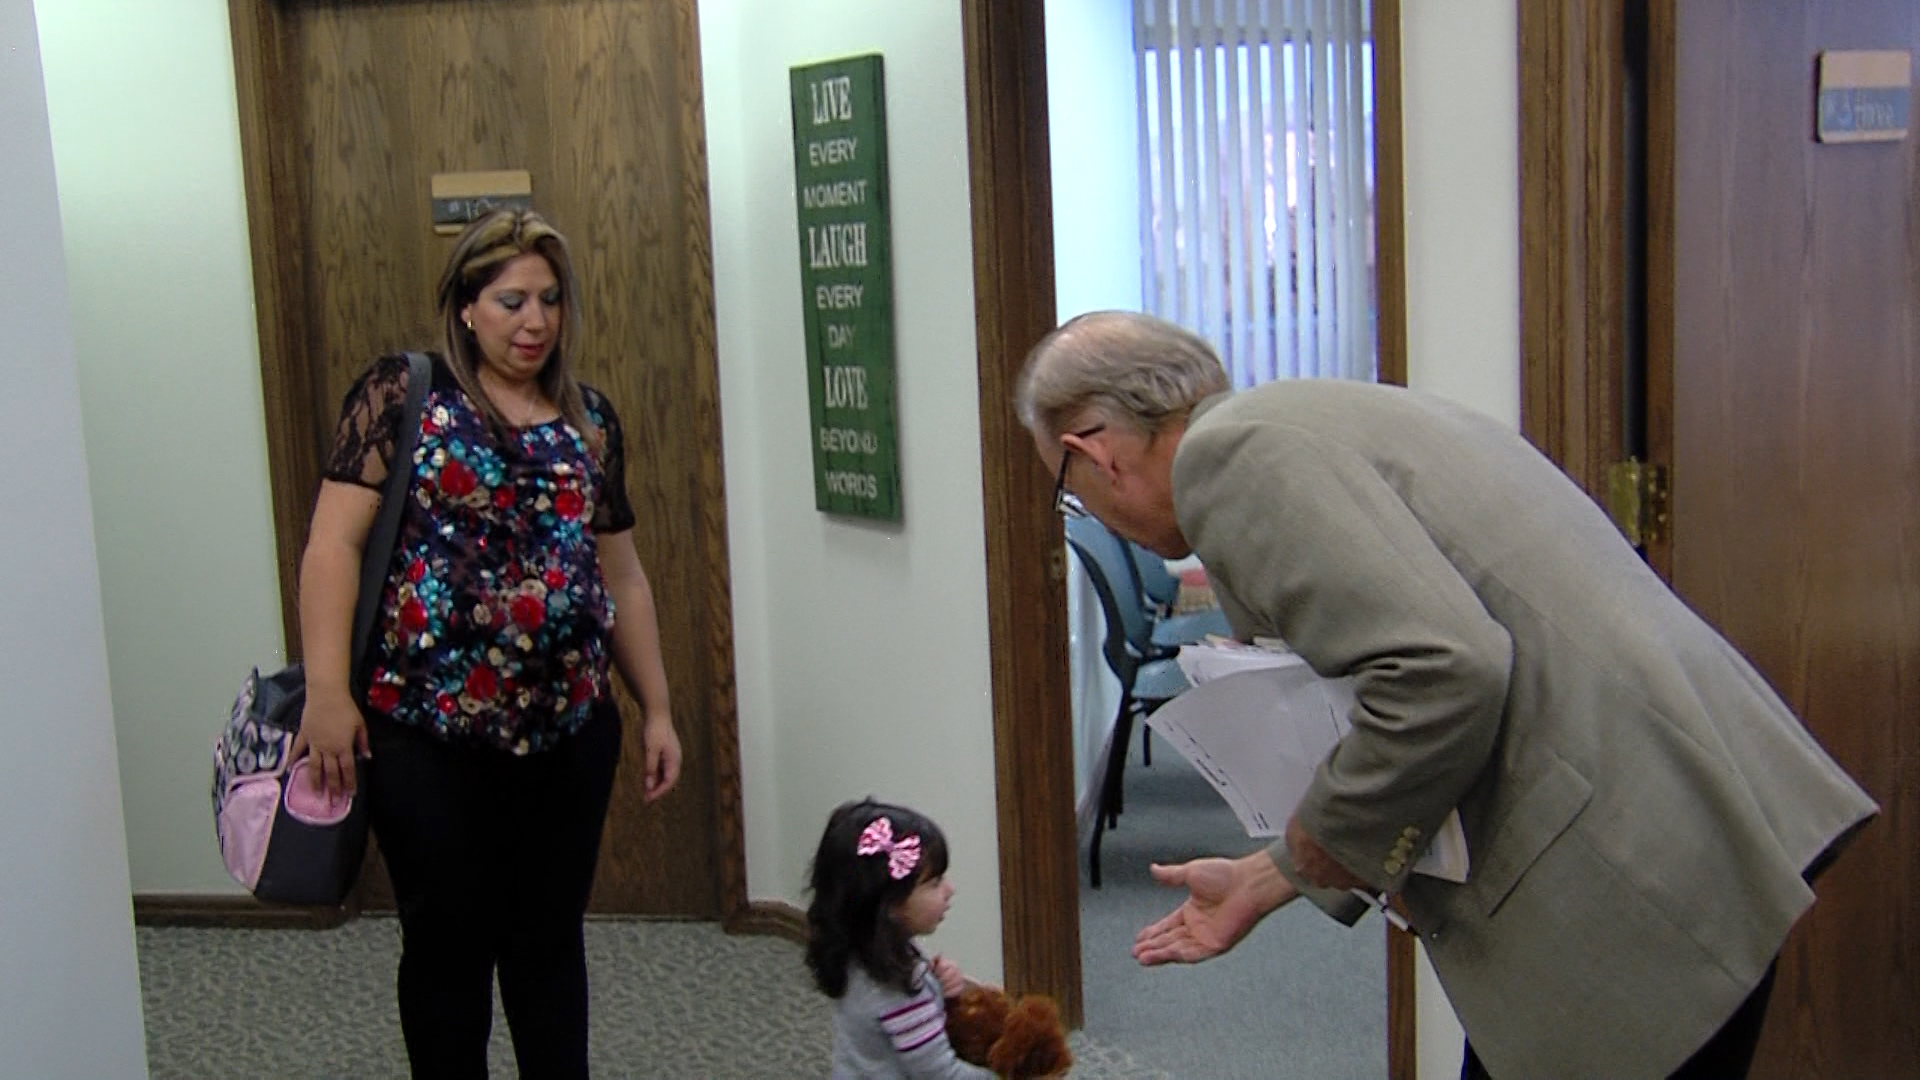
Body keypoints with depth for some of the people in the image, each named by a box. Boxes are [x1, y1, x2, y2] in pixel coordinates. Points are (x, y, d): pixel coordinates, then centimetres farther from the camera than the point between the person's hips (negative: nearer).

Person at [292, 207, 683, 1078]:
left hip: (568, 732, 4)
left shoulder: (588, 420, 11)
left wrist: (656, 708, 12)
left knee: (550, 943, 14)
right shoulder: (402, 394, -2)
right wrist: (327, 692, -16)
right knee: (449, 946, 8)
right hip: (427, 731, -4)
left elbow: (621, 576, 14)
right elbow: (335, 541, -8)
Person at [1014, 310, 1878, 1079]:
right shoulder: (1312, 417, 18)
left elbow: (1446, 672, -25)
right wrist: (1268, 880, 28)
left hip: (1630, 865, -10)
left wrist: (1311, 850, -8)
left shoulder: (1232, 452, -12)